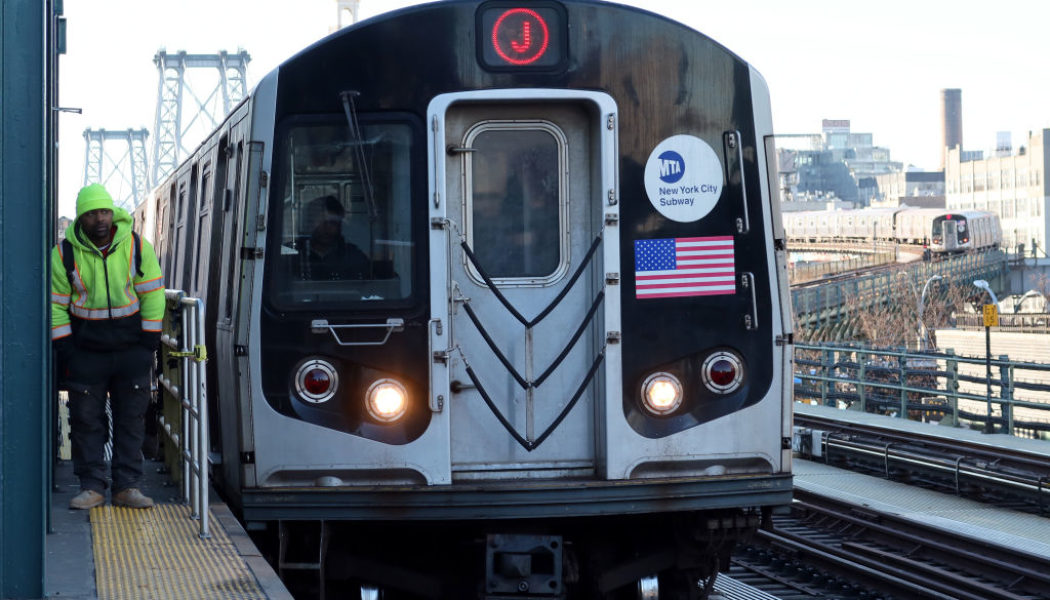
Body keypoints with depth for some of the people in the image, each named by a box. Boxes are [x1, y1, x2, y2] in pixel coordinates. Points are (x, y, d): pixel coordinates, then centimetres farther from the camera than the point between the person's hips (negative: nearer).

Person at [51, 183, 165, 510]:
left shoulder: (137, 247, -2)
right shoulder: (65, 253, -4)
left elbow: (153, 296, 2)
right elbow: (56, 304, 1)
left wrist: (149, 342, -3)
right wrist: (63, 348, -5)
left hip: (131, 348, 1)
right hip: (85, 350, 0)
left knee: (131, 419, 2)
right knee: (86, 420, 0)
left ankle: (127, 486, 8)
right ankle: (92, 487, 7)